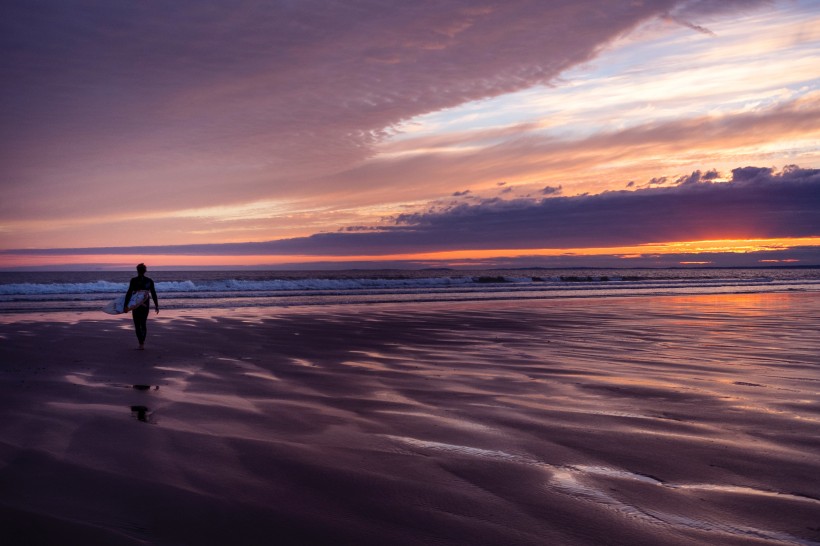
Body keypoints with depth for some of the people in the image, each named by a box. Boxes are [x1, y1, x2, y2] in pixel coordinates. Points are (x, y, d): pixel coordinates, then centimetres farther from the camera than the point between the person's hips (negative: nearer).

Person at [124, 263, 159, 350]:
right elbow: (153, 294, 2)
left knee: (137, 325, 3)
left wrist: (126, 305, -10)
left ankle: (141, 343, -7)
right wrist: (156, 305, 9)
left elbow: (129, 293, -13)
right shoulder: (149, 281, 0)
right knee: (143, 323, 20)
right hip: (146, 304, 3)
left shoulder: (134, 280, -10)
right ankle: (143, 341, 27)